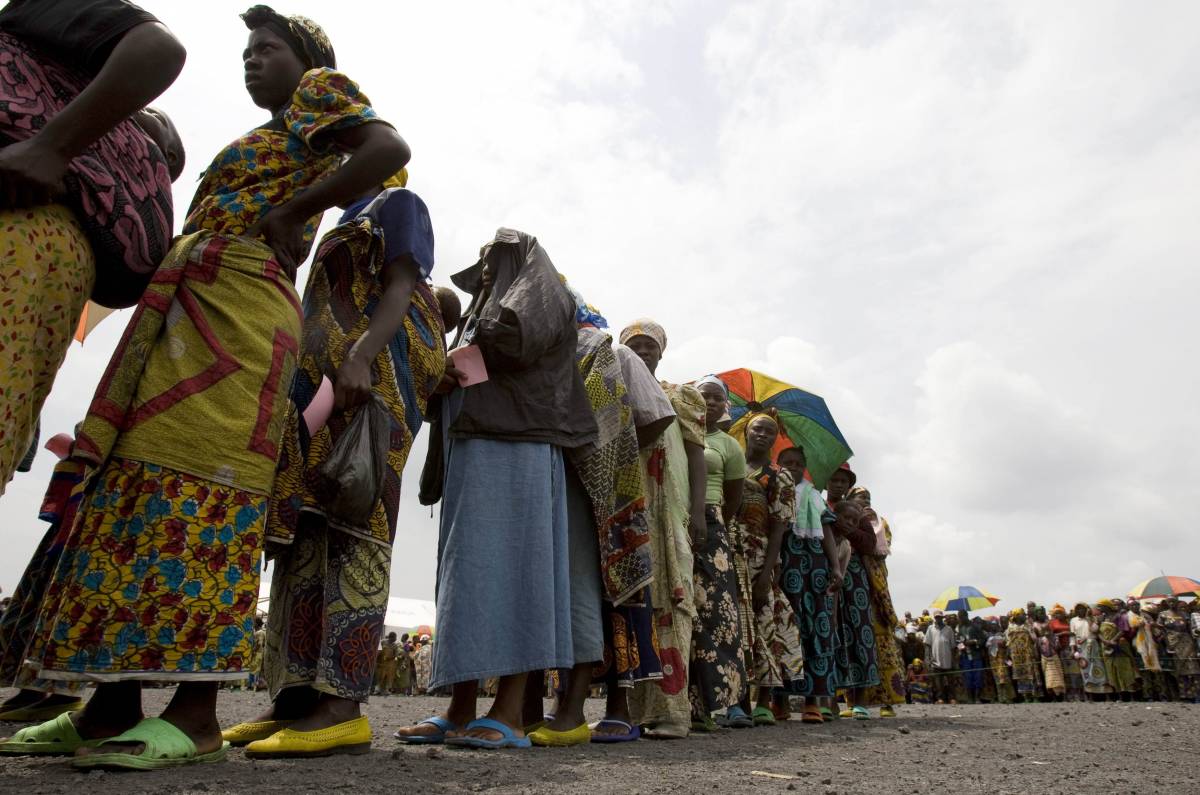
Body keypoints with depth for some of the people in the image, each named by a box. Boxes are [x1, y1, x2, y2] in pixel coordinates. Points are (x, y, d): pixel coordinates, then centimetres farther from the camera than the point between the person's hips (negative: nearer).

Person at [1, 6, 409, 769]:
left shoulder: (321, 90, 10)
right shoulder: (273, 138, 34)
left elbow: (391, 146, -11)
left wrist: (289, 212, -9)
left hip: (235, 305, -9)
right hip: (186, 311, 9)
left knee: (200, 492, -16)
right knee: (138, 487, 3)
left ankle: (196, 714, -13)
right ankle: (113, 703, 6)